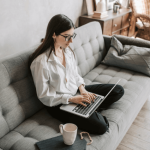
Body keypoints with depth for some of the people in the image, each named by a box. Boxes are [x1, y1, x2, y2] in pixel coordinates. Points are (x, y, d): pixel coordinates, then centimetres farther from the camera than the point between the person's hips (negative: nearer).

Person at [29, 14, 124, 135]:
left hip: (76, 91, 8)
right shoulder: (41, 62, -23)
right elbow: (44, 96, -17)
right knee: (100, 127, -25)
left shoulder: (68, 50, 0)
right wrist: (71, 99, -22)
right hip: (59, 104, -8)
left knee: (118, 91, 4)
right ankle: (91, 112, 5)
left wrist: (82, 89, -8)